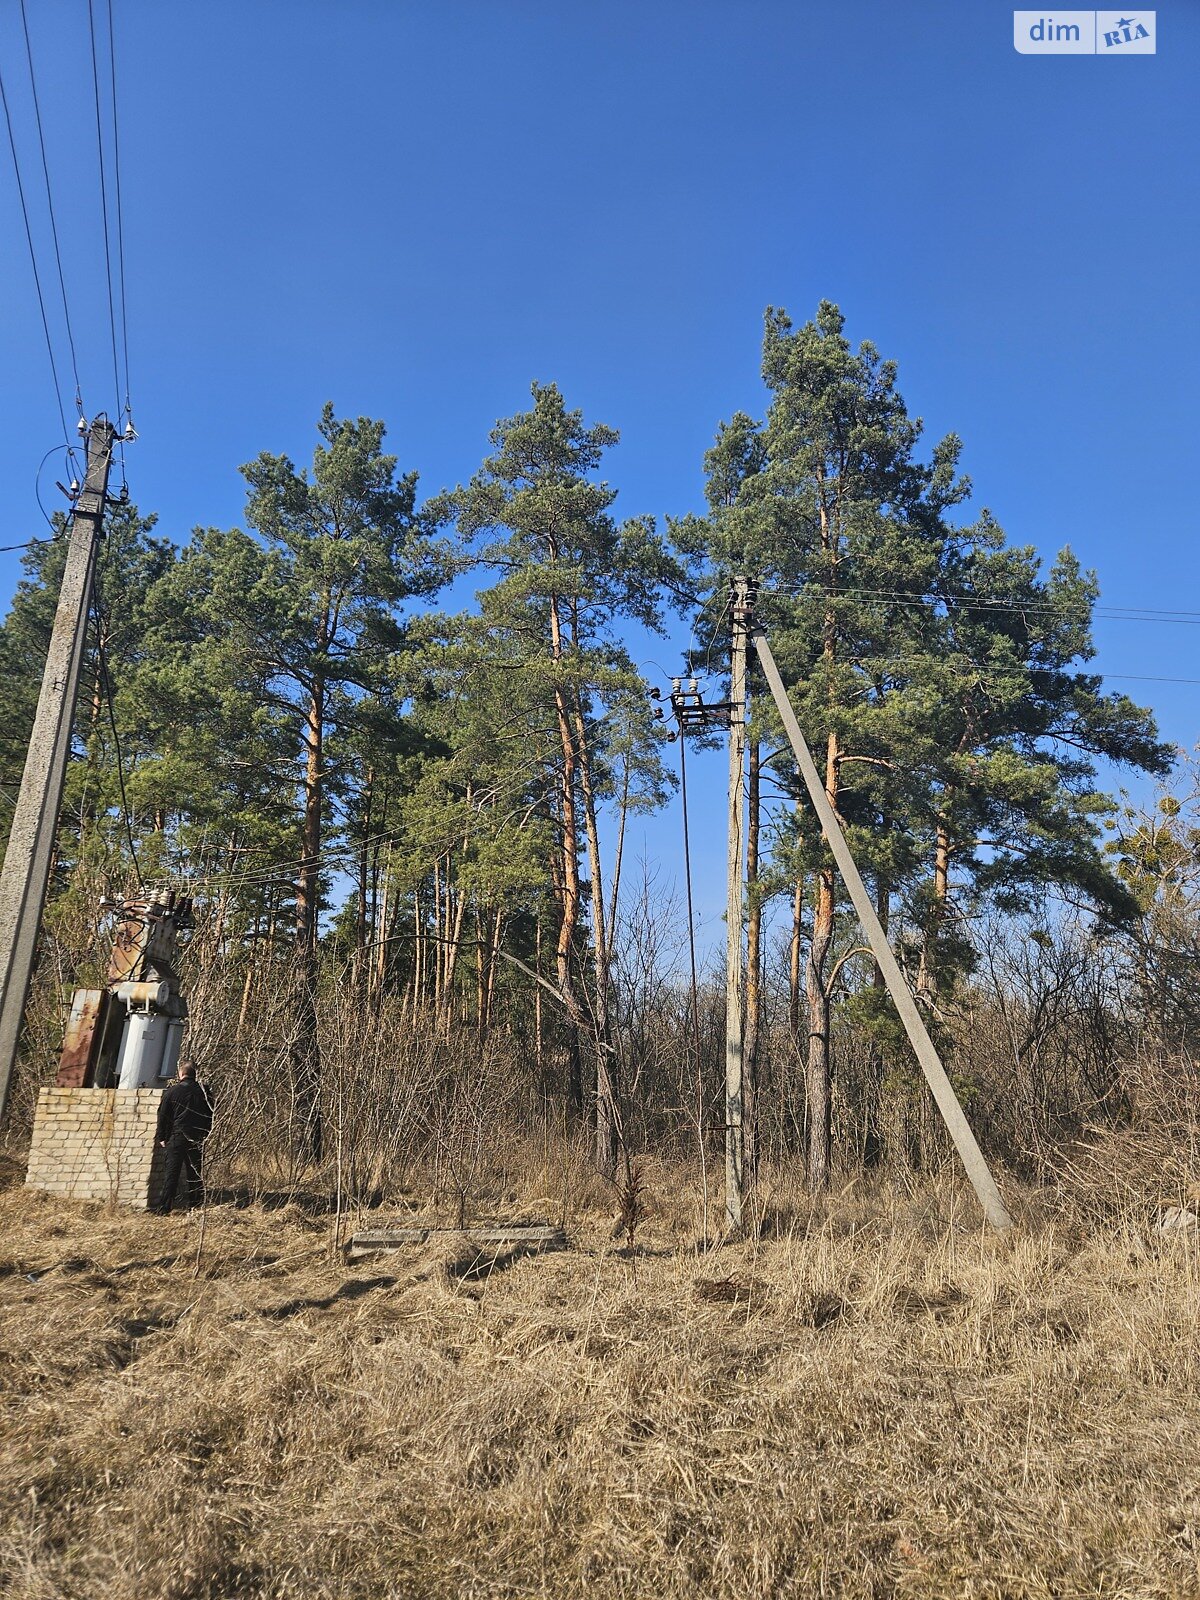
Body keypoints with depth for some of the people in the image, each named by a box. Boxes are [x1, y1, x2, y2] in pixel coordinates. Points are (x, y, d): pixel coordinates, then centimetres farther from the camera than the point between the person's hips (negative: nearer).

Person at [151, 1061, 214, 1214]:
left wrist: (162, 1137, 8)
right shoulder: (203, 1091, 3)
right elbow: (210, 1114, 8)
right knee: (194, 1174, 9)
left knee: (171, 1173, 1)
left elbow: (163, 1115, -1)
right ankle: (194, 1207, 11)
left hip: (177, 1138, -2)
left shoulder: (172, 1091, -4)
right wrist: (206, 1135, 18)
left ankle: (163, 1208, -1)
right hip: (198, 1139, 2)